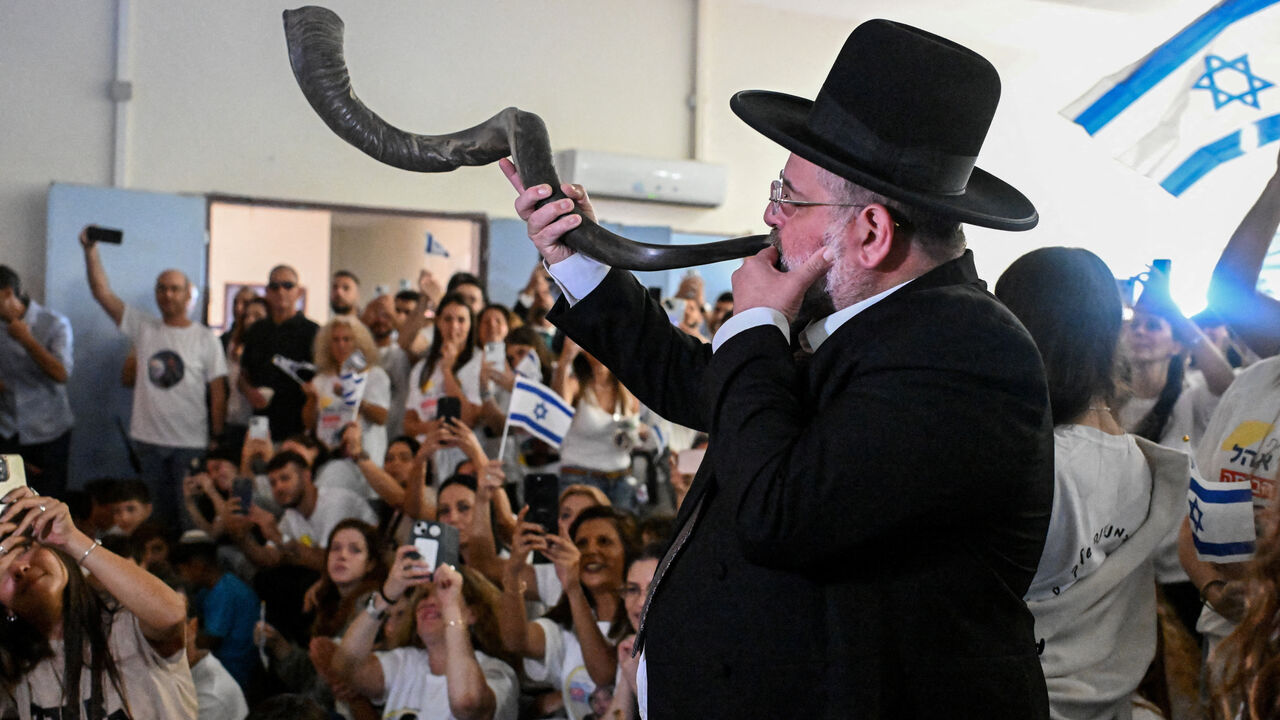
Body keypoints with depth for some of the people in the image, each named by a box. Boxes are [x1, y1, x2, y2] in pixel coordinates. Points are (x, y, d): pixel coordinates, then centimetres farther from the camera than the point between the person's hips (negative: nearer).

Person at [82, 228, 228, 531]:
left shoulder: (206, 339, 1)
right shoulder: (143, 328, 7)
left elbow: (218, 392, -1)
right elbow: (102, 292, 1)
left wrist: (218, 439, -6)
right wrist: (90, 250, -9)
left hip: (191, 443, -3)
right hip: (148, 439, 3)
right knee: (155, 516, 10)